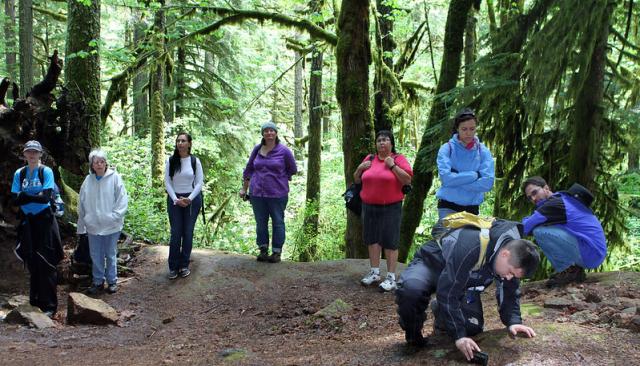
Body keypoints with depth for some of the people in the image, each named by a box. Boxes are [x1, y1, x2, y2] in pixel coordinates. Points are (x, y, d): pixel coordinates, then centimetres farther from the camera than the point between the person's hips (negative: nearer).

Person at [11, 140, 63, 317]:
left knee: (46, 263, -5)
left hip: (44, 220, -3)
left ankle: (49, 305, 0)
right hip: (27, 222, 4)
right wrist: (35, 196, -15)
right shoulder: (19, 174, 6)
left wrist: (24, 195, -11)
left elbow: (46, 196, -14)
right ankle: (35, 301, 20)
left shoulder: (46, 172, -4)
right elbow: (15, 199, -2)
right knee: (32, 263, 8)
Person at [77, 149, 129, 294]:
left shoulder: (114, 178, -8)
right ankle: (98, 281, 26)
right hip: (93, 226, 3)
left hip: (111, 226, -3)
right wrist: (82, 225, 6)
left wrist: (115, 216, -15)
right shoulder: (88, 180, 0)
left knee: (111, 255, 10)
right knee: (95, 255, 12)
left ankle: (112, 281, 24)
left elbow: (122, 200, -7)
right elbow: (82, 203, 6)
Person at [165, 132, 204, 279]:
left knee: (188, 233, 4)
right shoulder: (170, 161, -1)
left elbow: (200, 182, -2)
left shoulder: (195, 161, -2)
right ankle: (173, 266, 8)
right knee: (175, 233, -1)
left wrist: (189, 198, -12)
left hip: (192, 199, 0)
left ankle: (184, 265, 15)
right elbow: (167, 182, -1)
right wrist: (176, 199, -11)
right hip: (174, 199, 0)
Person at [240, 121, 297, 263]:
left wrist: (277, 178, 5)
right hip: (257, 193, 3)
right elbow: (249, 169, 15)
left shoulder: (284, 151, -5)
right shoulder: (257, 149, 6)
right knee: (260, 222, 9)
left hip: (277, 193, -3)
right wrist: (244, 188, 15)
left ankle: (277, 252, 14)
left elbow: (293, 169, 6)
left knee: (278, 222, 5)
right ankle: (263, 250, 21)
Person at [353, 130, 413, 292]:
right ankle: (375, 272, 23)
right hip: (369, 207, 5)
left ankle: (391, 277, 1)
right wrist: (360, 168, 0)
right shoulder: (369, 159, 12)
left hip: (391, 207, -5)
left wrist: (392, 165, -16)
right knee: (372, 239, 11)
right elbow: (356, 180, 19)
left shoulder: (398, 159, -1)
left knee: (390, 241, -4)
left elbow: (408, 180, -12)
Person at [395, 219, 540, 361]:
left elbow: (510, 292, 0)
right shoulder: (470, 248, -41)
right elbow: (448, 292, -39)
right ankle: (413, 333, -8)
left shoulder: (513, 259, -17)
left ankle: (441, 312, 23)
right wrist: (459, 335, -38)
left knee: (473, 327, -9)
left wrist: (513, 322, -15)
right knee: (410, 290, -39)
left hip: (463, 281, 7)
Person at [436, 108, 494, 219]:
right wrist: (475, 175, -11)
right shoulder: (447, 149, -4)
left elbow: (487, 182, -10)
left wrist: (457, 179, -13)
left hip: (472, 207, 2)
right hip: (448, 207, -2)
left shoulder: (483, 151, 2)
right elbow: (446, 178, -18)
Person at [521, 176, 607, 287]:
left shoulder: (554, 204, -14)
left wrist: (527, 220, 4)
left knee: (539, 231, -19)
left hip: (590, 253, -10)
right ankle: (575, 269, 13)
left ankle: (568, 271, -8)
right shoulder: (563, 197, 15)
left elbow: (524, 228, -17)